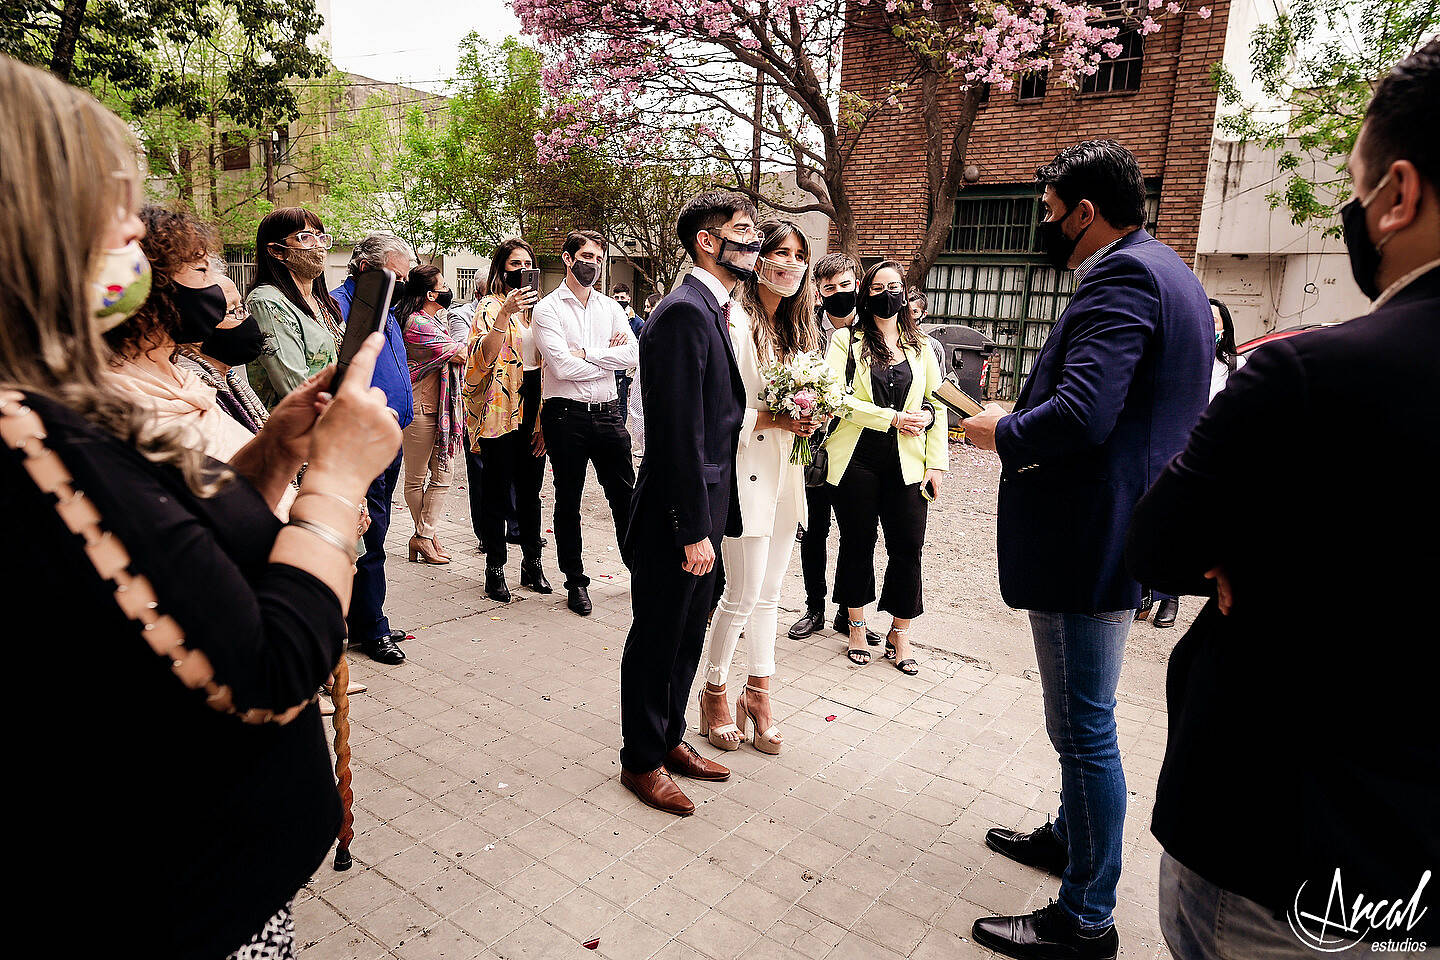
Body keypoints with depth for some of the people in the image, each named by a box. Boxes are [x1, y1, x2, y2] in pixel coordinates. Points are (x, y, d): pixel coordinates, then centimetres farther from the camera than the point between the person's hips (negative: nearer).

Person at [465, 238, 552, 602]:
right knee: (498, 489, -1)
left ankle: (532, 562, 21)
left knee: (530, 487, 11)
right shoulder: (492, 306, -3)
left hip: (533, 403, 5)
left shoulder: (537, 305, 14)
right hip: (500, 407, -5)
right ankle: (495, 568, 10)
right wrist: (504, 315, -30)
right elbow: (484, 356, -19)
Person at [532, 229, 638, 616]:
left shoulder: (611, 308, 11)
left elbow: (632, 355, -5)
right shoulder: (548, 309, -2)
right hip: (566, 415, -3)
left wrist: (584, 353, -12)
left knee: (624, 495, 8)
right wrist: (608, 358, -5)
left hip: (607, 411, 3)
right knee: (568, 501, 8)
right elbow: (563, 366, -15)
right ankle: (576, 582, 21)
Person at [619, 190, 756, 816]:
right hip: (677, 513, -9)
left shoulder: (716, 311, 13)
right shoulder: (684, 312, -18)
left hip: (706, 506, 10)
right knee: (657, 639, 7)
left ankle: (669, 739, 38)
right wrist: (695, 529, -22)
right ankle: (641, 761, 25)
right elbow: (680, 431, -23)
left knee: (688, 634, 20)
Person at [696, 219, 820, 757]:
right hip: (745, 471, -8)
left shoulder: (796, 328, 15)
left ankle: (758, 691, 26)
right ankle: (714, 693, 19)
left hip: (785, 473, 8)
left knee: (769, 592, 14)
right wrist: (774, 418, -21)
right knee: (744, 595, -1)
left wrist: (808, 417, 2)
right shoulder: (734, 323, -12)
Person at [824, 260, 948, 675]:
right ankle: (857, 628, 24)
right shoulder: (846, 340, 3)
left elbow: (937, 404, 12)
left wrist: (938, 462, 3)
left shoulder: (921, 345, 13)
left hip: (906, 465, 2)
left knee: (908, 548, 0)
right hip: (856, 459, -2)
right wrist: (892, 417, -14)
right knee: (857, 543, 6)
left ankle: (899, 634, 17)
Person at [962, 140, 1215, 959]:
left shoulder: (1122, 277, -18)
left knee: (1085, 729, 1)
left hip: (1087, 544, -11)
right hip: (1125, 532, 11)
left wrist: (1001, 431, -13)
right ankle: (1071, 837, 43)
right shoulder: (1168, 272, 15)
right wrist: (1024, 422, 13)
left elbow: (1082, 414, -31)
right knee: (1085, 721, 24)